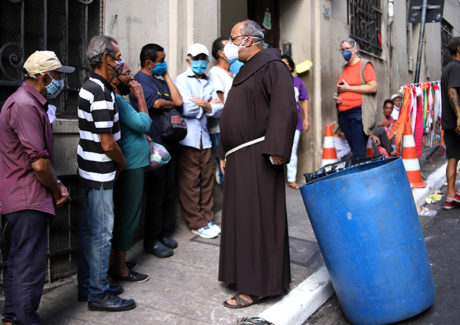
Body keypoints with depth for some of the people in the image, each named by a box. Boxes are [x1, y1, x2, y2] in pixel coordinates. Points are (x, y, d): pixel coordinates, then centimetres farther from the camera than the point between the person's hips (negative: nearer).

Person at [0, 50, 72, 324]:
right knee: (31, 265, -4)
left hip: (22, 198, 11)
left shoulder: (29, 102, 16)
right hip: (29, 200, -11)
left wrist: (56, 185, 10)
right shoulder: (25, 106, -19)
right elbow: (39, 163, -23)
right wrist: (57, 190, -7)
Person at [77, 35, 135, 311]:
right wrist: (122, 163, -4)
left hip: (91, 171, 10)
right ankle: (99, 294, 9)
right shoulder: (101, 92, -20)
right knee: (101, 232, -2)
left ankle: (87, 286, 29)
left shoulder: (91, 86, 12)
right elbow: (107, 143, -20)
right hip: (100, 173, -10)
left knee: (90, 229, 16)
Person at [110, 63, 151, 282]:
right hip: (129, 167, -11)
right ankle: (120, 268, 8)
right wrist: (140, 97, -12)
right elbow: (144, 124, -20)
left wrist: (142, 137, 14)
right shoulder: (117, 101, -18)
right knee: (128, 216, -2)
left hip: (132, 167, 11)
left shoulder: (119, 100, 16)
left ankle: (116, 261, 28)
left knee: (125, 216, 17)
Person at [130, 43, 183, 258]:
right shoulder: (140, 80, -8)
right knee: (156, 194, -2)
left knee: (170, 192, 13)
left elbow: (178, 101, 6)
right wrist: (172, 103, 2)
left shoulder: (160, 80, 18)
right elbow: (157, 104, -19)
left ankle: (164, 233, 26)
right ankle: (152, 241, 10)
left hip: (169, 145, 8)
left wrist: (167, 76, 7)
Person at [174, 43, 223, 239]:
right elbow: (186, 108, -16)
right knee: (190, 183, -1)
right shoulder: (181, 80, -1)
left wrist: (203, 104, -12)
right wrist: (209, 105, -1)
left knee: (206, 180, 10)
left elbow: (218, 110, 7)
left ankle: (207, 219, 20)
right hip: (188, 139, -6)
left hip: (204, 138, 6)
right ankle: (197, 224, 8)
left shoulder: (208, 83, 17)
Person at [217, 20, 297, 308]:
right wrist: (225, 153, 22)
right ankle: (245, 274, 23)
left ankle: (256, 287, 1)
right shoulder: (245, 72, 23)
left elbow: (285, 108, -19)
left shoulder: (272, 66, -7)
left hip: (258, 157, -10)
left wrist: (276, 150, -26)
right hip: (239, 158, 10)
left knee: (256, 217, -6)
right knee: (241, 217, 12)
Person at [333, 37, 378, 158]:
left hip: (358, 111, -7)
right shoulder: (343, 69, 21)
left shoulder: (365, 65, 2)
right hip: (343, 113, 7)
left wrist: (348, 88, -9)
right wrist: (336, 96, 7)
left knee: (359, 153, -12)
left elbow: (373, 87, -10)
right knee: (353, 150, 5)